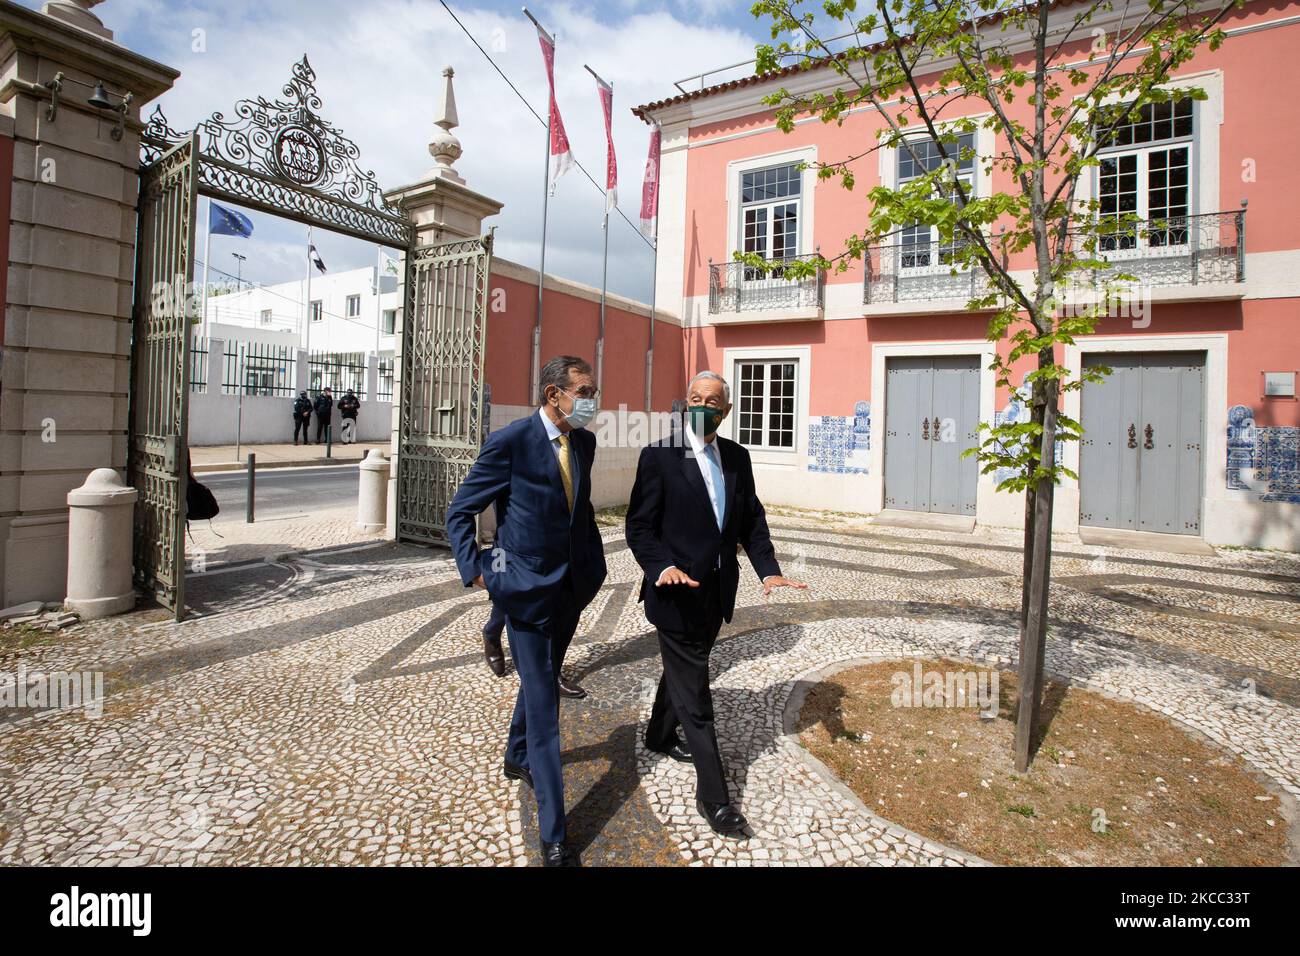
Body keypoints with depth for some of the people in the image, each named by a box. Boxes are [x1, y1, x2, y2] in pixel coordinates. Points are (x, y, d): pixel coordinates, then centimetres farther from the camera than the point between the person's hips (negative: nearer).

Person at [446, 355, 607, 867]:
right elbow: (460, 512, -9)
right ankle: (553, 836, 9)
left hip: (571, 587, 6)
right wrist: (474, 571, -16)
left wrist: (594, 562, 11)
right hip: (526, 588, -6)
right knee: (542, 702, -3)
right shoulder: (510, 441, -16)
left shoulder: (584, 442, 3)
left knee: (541, 680, 24)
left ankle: (517, 758, 51)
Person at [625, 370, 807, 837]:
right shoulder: (659, 456, -12)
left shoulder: (737, 457, 5)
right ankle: (713, 796, 14)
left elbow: (752, 519, 6)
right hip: (678, 593, -6)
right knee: (694, 693, 2)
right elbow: (639, 527, -12)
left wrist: (768, 570, -7)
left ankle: (660, 734, 51)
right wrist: (665, 566, -28)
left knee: (683, 670, 26)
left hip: (717, 592, 6)